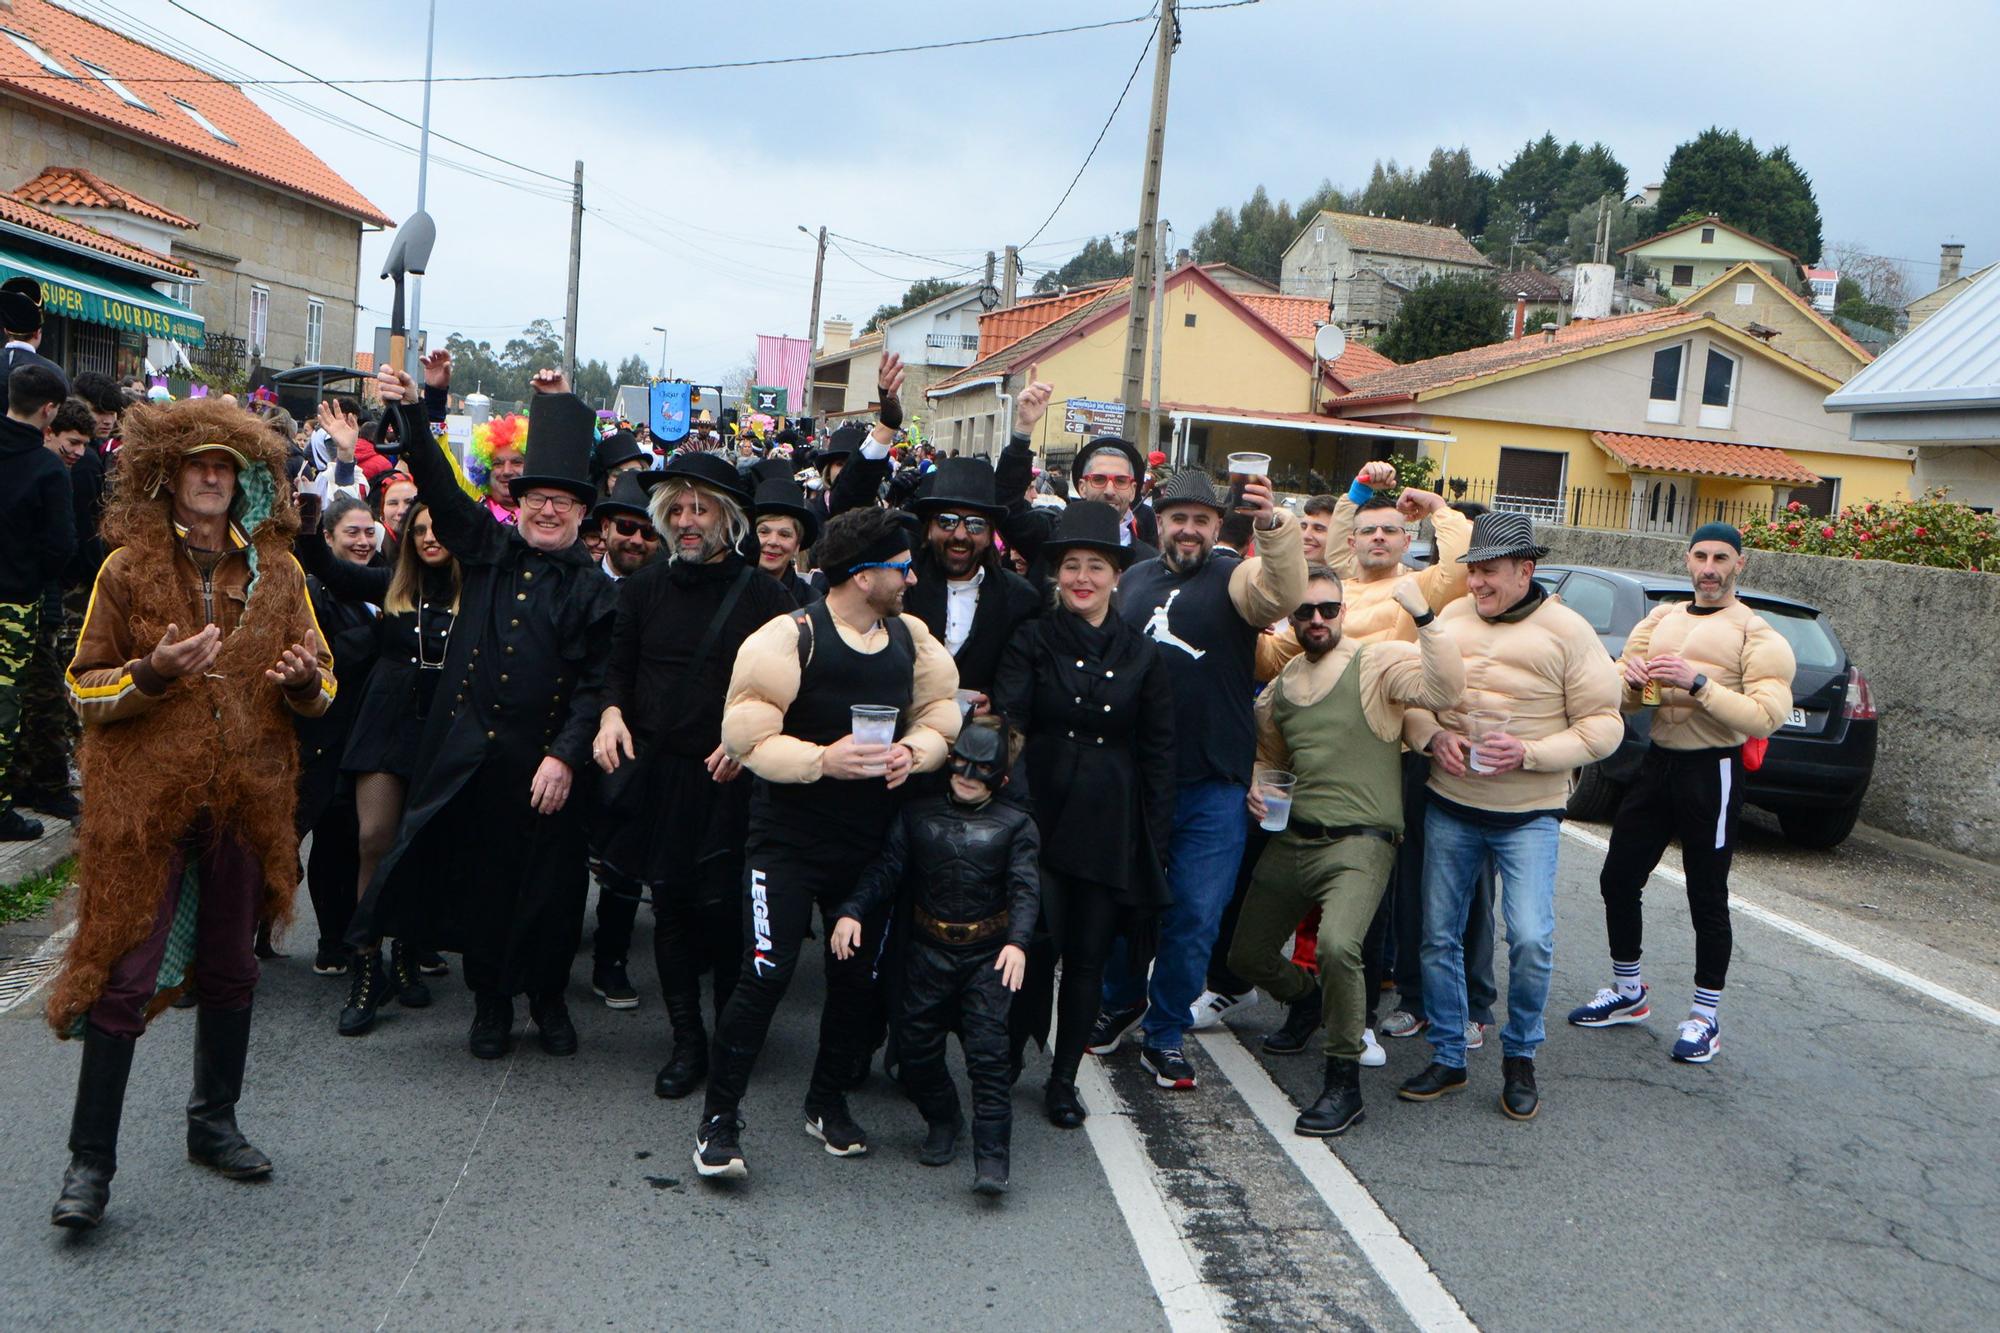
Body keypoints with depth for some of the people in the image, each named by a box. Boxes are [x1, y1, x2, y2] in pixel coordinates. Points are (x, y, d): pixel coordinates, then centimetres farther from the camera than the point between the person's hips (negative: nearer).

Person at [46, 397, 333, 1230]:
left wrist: (306, 678, -10)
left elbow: (321, 687, 13)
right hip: (146, 799, -3)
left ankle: (214, 1123, 31)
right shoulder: (128, 569, -1)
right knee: (124, 974, -4)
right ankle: (90, 1161, 6)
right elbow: (84, 689, 1)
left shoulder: (277, 573, 8)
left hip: (246, 799, 3)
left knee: (230, 967, 13)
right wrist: (152, 673, -18)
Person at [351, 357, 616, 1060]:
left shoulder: (593, 589, 2)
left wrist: (565, 756, -12)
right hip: (467, 752, 1)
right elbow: (439, 486, -1)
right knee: (478, 876, 8)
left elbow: (595, 683, -2)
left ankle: (547, 995, 27)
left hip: (543, 761, -1)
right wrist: (413, 407, -14)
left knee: (548, 882, 6)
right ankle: (491, 999, 24)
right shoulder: (488, 547, 8)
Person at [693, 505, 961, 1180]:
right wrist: (823, 759, -27)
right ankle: (718, 1119, 5)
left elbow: (941, 716, 11)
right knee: (767, 975, -9)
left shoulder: (911, 637, 6)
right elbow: (748, 736, -14)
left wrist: (911, 752, -10)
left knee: (857, 975, 13)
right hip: (788, 839, -6)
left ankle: (829, 1101, 33)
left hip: (869, 842, 6)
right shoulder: (789, 638, -13)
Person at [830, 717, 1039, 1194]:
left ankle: (992, 1159, -5)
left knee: (988, 1052, -10)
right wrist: (851, 912, -17)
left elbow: (1025, 888, -9)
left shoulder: (1015, 826, 0)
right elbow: (885, 869, -1)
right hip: (928, 952, 3)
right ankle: (943, 1123, 32)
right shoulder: (918, 815, 5)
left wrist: (1017, 941, -26)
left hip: (988, 956, -2)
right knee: (917, 1047, 6)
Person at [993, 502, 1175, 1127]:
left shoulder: (1143, 654, 7)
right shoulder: (1032, 642, 3)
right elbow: (1006, 726, -6)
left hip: (1111, 829, 2)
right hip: (1041, 817, -1)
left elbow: (1159, 753, 8)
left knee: (1088, 956, 7)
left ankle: (1063, 1080, 21)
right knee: (1037, 944, -7)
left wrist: (1155, 837, 3)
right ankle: (1009, 1062, 14)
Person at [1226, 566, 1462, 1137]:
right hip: (1290, 840, 7)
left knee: (1337, 946, -32)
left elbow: (1445, 690, -25)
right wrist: (1258, 788, 7)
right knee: (1246, 957, 16)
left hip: (1358, 842, -7)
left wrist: (1423, 616, -29)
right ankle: (1308, 1000, 50)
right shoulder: (1281, 683, 13)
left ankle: (1343, 1083, -13)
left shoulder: (1378, 662, -5)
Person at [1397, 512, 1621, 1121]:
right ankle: (1447, 1058, 24)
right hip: (1449, 808, 4)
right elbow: (1411, 693, 9)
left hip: (1529, 814, -3)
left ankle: (1520, 1058, 11)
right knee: (1439, 936, 8)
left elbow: (1603, 725, -7)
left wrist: (1528, 753, -19)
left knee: (1531, 939, -13)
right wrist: (1433, 736, -12)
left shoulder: (1567, 631, -7)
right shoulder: (1450, 618, 4)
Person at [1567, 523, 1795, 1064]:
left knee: (1707, 899, 1)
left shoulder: (1755, 633, -6)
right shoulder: (1660, 619, 12)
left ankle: (1705, 1018, 15)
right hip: (1657, 762, 6)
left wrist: (1699, 683, -26)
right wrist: (1629, 678, -10)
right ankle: (1628, 992, 29)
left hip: (1712, 772, -6)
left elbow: (1768, 715, -19)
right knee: (1618, 879, 11)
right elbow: (1621, 700, 13)